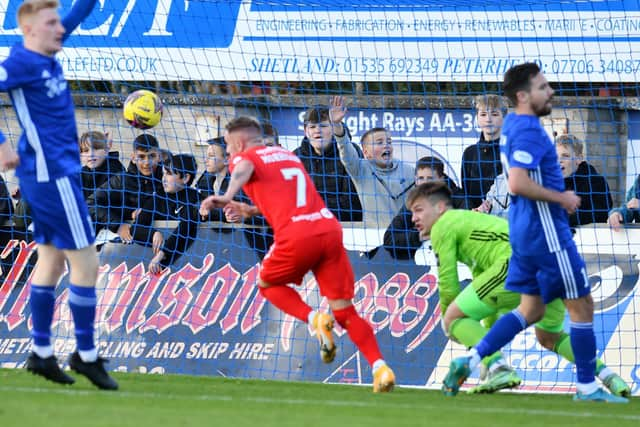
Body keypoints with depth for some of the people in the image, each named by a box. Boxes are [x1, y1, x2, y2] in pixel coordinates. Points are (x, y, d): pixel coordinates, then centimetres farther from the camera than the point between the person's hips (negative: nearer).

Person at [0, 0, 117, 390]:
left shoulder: (47, 58, 9)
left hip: (55, 172, 9)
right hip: (52, 174, -9)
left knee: (52, 259, 14)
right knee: (86, 263, -4)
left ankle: (42, 353, 20)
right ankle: (86, 355, 4)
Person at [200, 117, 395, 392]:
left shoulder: (243, 158, 10)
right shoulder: (287, 155, 30)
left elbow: (245, 169, -16)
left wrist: (228, 196, -34)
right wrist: (251, 210, 46)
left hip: (297, 235, -6)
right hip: (329, 227, 6)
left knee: (267, 284, 22)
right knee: (344, 310, 6)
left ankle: (314, 319, -3)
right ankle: (380, 367, -11)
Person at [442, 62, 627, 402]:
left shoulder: (512, 125, 12)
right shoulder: (529, 131, -19)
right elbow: (517, 184, -29)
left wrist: (558, 197, 19)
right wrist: (562, 199, -18)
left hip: (524, 231, 10)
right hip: (546, 232, -10)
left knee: (531, 309, 14)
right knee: (581, 304, 1)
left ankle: (470, 360, 4)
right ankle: (587, 386, 8)